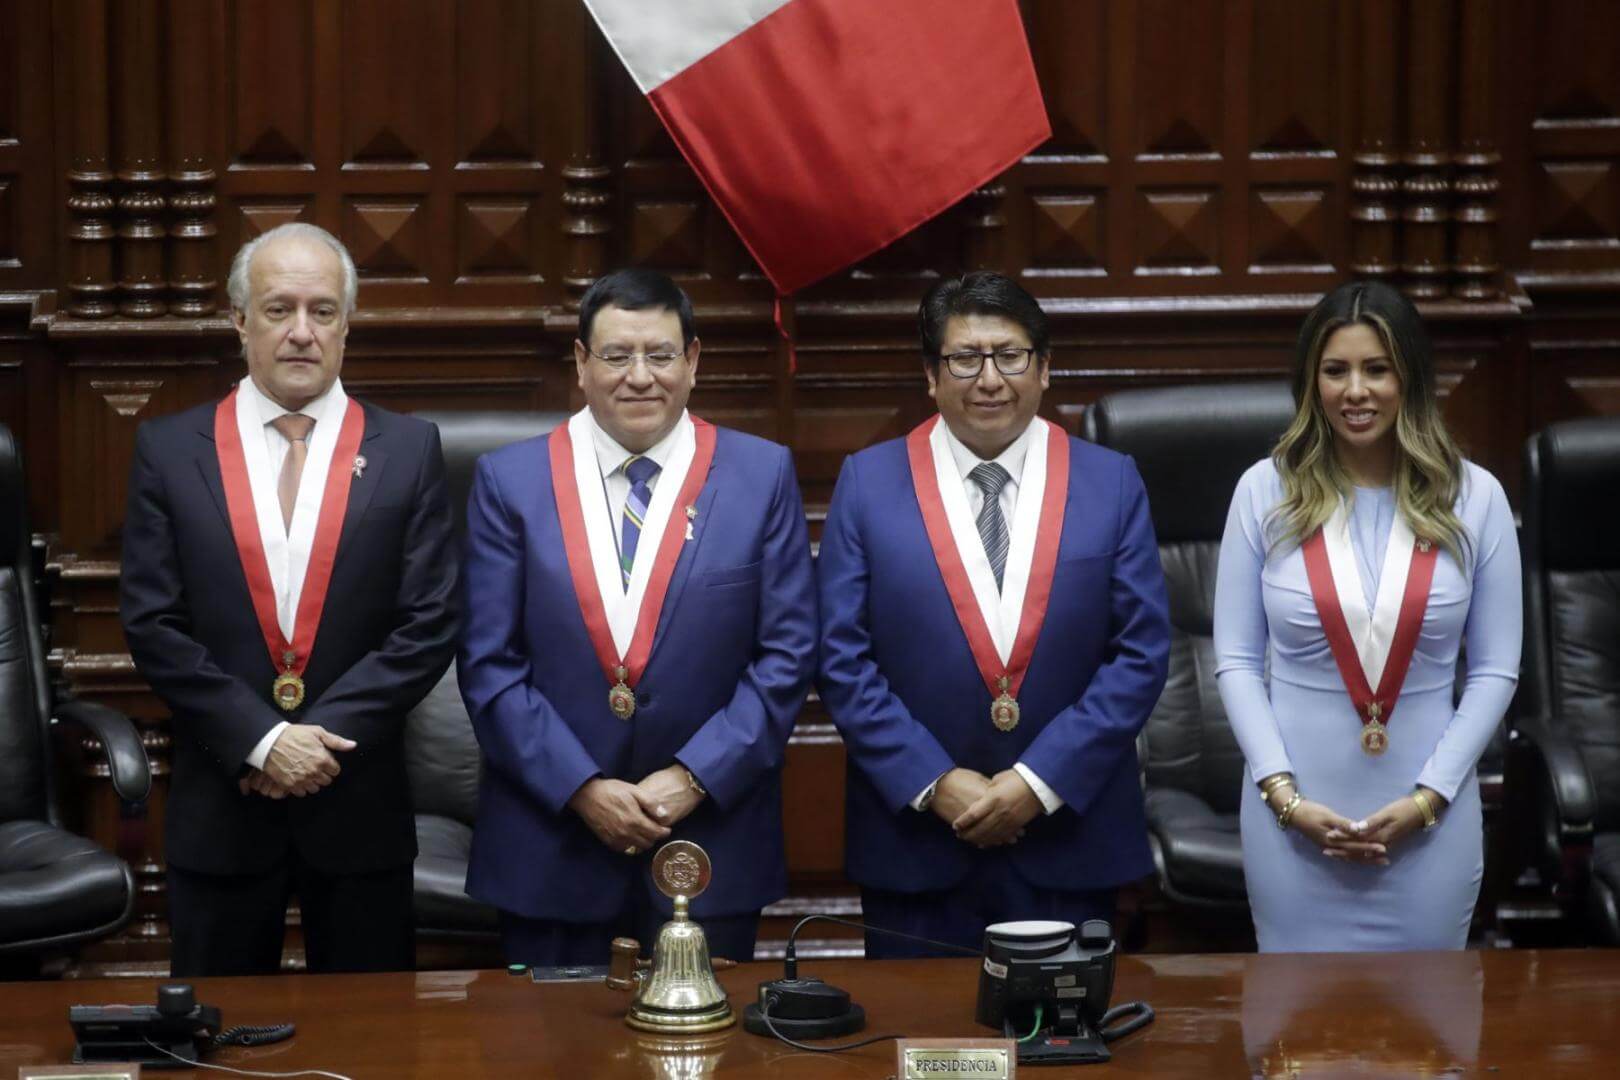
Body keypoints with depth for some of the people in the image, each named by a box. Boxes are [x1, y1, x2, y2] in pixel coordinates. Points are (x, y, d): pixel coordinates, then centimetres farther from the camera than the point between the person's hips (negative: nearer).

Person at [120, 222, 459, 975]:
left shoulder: (407, 450, 2)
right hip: (218, 808, 0)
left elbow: (429, 623, -3)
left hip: (360, 807, 0)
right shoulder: (169, 451, 2)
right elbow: (153, 625, -3)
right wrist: (262, 739, -13)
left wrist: (324, 737, -12)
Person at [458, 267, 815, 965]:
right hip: (549, 849, 0)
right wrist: (581, 788, -11)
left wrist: (694, 777, -10)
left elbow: (789, 653, -1)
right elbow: (489, 666, -1)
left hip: (711, 839, 0)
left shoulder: (763, 475, 2)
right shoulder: (509, 481, 2)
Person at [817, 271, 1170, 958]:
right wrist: (934, 783, -11)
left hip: (1069, 838, 1)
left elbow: (1142, 653, -2)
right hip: (914, 843, 0)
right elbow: (842, 659, -2)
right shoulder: (867, 483, 1)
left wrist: (1041, 782, -10)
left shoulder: (1112, 483, 2)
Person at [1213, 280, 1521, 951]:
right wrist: (1284, 793, -9)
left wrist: (1428, 796, -8)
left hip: (1428, 817, 0)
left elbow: (1495, 668, 1)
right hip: (1295, 813, 0)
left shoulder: (1475, 497, -2)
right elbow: (1236, 659, 0)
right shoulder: (1265, 491, -3)